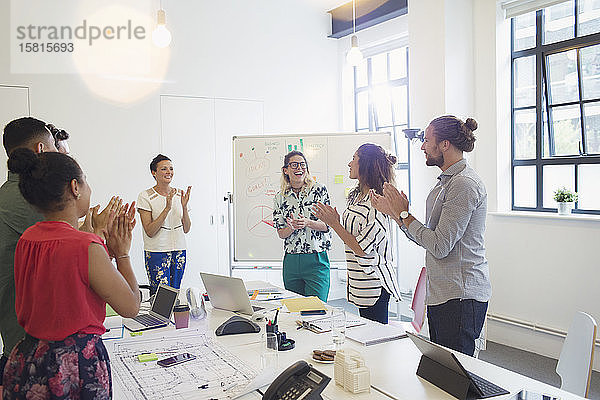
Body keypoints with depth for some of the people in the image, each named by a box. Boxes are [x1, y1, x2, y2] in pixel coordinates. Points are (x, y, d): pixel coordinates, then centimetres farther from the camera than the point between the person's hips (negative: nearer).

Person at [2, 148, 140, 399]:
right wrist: (122, 253, -4)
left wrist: (107, 250, 13)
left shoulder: (26, 239, 0)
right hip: (77, 366, -8)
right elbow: (131, 307, -14)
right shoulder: (86, 247, -25)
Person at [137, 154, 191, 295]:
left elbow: (186, 229, 6)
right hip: (157, 252, -4)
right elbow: (149, 231, -14)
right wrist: (167, 208, -21)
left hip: (179, 250, 5)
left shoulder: (179, 195, 8)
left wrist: (184, 206, -8)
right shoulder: (145, 196, -6)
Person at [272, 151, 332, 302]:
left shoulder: (319, 190, -1)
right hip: (291, 261, 3)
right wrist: (292, 227, -17)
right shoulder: (280, 198, 6)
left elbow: (327, 224, -2)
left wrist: (307, 223, -20)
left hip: (316, 260, -3)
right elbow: (281, 233, 5)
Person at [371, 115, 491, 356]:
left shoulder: (465, 184, -17)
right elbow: (426, 238, 16)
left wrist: (404, 214, -11)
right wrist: (394, 212, 9)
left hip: (460, 299, -10)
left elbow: (439, 246, -21)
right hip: (440, 295, 10)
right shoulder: (445, 182, 15)